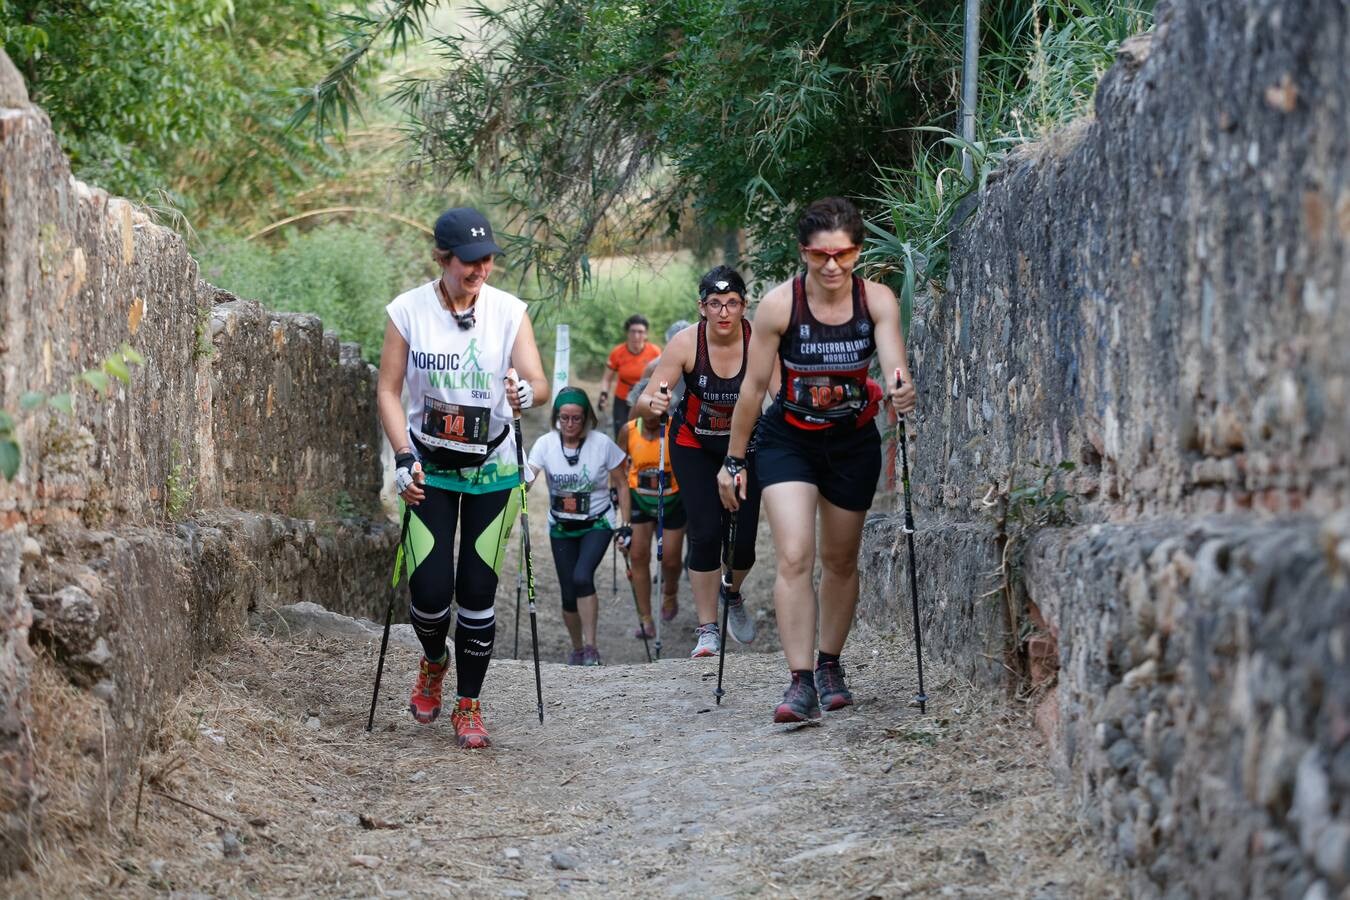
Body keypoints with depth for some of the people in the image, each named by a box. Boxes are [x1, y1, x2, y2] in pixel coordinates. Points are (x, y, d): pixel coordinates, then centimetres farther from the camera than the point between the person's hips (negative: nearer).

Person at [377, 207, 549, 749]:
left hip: (491, 470, 0)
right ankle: (433, 661, 25)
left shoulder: (508, 312, -6)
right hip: (429, 468, 0)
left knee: (477, 590, -3)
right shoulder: (408, 310, -7)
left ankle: (468, 705, 13)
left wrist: (527, 393, -34)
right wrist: (404, 458, -13)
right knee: (430, 589, -9)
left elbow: (539, 380, -10)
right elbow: (388, 391, -2)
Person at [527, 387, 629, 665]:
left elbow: (621, 486, -3)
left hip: (597, 525, -3)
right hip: (561, 528, 3)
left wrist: (626, 526, -5)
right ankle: (577, 649, 28)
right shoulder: (546, 444, -10)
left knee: (582, 577, -26)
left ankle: (591, 647, -18)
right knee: (568, 594, 4)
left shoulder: (602, 444, -13)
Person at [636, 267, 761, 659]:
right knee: (706, 531, -15)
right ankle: (708, 630, -3)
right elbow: (643, 403, -22)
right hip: (694, 446, -1)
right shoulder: (686, 343, -23)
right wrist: (651, 403, -46)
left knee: (744, 536, -4)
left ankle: (733, 593, 32)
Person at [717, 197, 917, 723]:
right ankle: (801, 683, -20)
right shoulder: (779, 304, -18)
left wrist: (900, 390, -51)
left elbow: (893, 363, -27)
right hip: (788, 440, -2)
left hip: (853, 442, 2)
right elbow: (752, 387, -10)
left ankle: (830, 665, 34)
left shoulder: (877, 300, -14)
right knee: (794, 558, -17)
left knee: (840, 561, 14)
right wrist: (734, 461, -5)